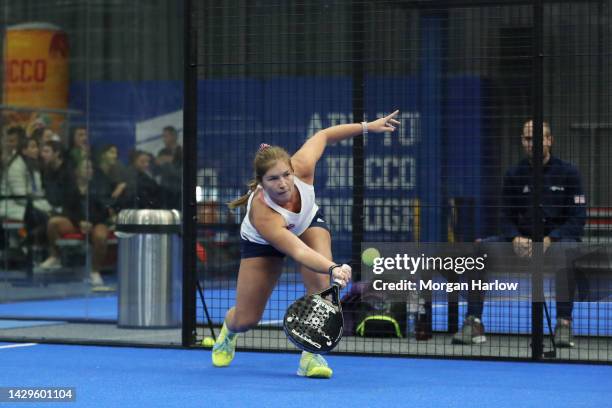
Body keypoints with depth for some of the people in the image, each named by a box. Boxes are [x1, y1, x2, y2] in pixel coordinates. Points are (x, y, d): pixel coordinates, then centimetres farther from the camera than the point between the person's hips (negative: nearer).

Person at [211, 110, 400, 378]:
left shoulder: (302, 168, -36)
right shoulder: (263, 214, -46)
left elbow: (322, 136, -16)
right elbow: (298, 251, -54)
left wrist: (367, 126, -15)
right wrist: (334, 268, -71)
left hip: (308, 223, 3)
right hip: (262, 243, -3)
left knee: (320, 281, -29)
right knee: (246, 320, 2)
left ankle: (312, 355, -20)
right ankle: (229, 329, 41)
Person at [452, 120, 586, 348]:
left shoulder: (568, 173, -1)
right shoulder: (514, 175, 9)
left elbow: (577, 219, -6)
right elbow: (507, 218, 9)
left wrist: (548, 239, -21)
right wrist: (516, 238, -14)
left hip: (557, 238, -4)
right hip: (523, 240, 4)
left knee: (563, 249, -40)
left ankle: (564, 323, -37)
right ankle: (474, 323, -21)